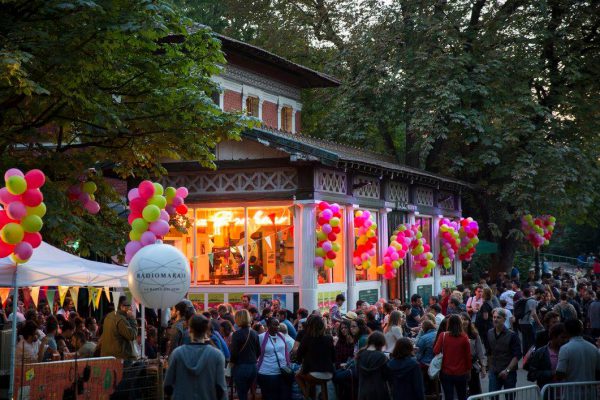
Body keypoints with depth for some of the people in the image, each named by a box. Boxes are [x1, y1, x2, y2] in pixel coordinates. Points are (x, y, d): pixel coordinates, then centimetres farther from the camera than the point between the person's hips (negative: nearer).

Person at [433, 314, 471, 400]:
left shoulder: (443, 336, -10)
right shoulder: (464, 337, -9)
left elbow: (436, 351, -11)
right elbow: (468, 354, -3)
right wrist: (468, 369, 10)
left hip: (446, 373, -1)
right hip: (461, 373, 1)